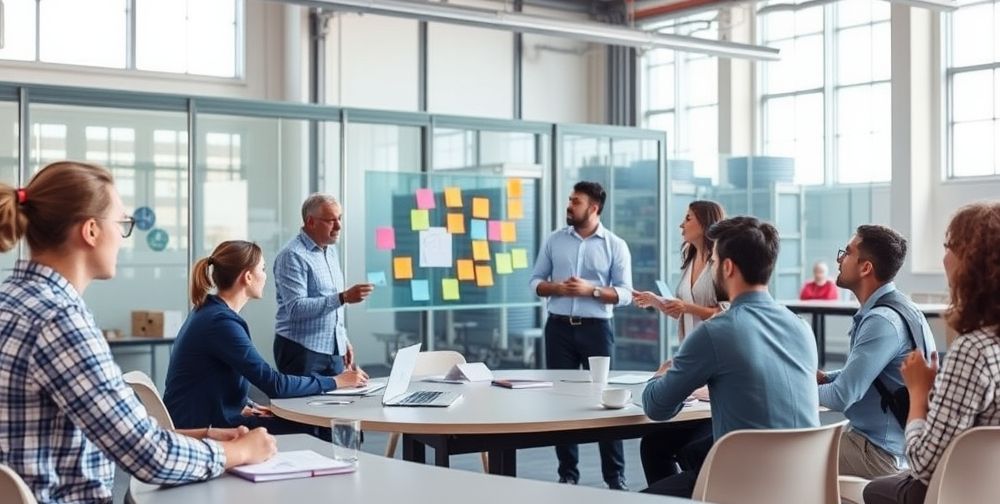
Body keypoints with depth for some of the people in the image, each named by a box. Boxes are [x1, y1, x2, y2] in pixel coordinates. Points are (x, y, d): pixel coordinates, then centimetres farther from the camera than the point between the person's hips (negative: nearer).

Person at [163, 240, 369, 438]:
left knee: (305, 426, 1)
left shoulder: (209, 311, 10)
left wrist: (245, 405, 1)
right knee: (304, 433, -9)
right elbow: (274, 384, -20)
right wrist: (336, 382, -11)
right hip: (201, 429, -9)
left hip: (210, 417, 9)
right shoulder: (221, 322, -21)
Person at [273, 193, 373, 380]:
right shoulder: (292, 256, -13)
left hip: (333, 350, 8)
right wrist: (343, 298, -29)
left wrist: (343, 340, 18)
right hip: (302, 350, -8)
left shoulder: (331, 251, 14)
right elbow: (295, 308, -23)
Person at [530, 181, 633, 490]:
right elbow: (536, 282, 9)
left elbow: (625, 293, -4)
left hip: (596, 328, -2)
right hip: (559, 327, 3)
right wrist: (556, 288, -11)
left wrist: (592, 290, -17)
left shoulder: (615, 245, -1)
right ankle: (568, 473, 15)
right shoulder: (554, 240, 7)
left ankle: (615, 476, 7)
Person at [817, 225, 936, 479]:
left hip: (881, 453, -10)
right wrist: (824, 378, 3)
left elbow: (840, 398, -24)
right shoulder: (886, 307, 9)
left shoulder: (883, 321, -23)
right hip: (882, 439, 10)